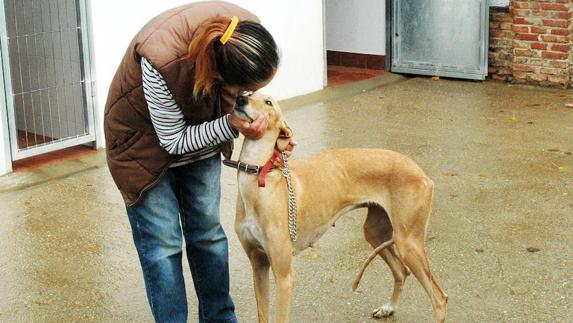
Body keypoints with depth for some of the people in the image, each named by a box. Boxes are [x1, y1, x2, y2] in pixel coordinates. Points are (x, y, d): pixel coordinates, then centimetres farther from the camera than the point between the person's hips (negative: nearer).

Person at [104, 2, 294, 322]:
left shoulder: (248, 34, -27)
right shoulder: (162, 61, -42)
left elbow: (249, 95, -4)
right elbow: (174, 140, -26)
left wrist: (269, 122, -19)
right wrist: (231, 126, -36)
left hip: (202, 129, 5)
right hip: (148, 137, -4)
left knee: (207, 232, 11)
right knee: (162, 242, -3)